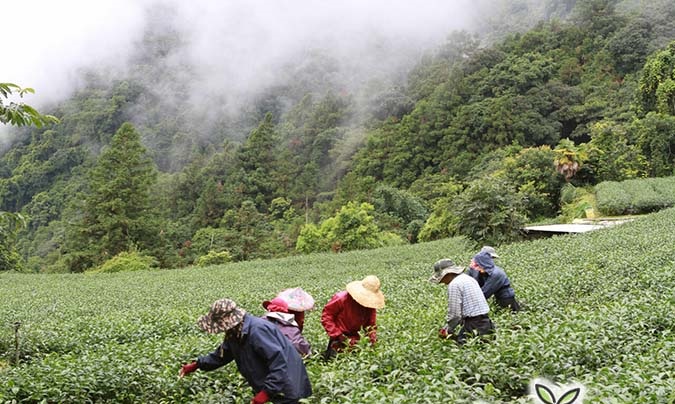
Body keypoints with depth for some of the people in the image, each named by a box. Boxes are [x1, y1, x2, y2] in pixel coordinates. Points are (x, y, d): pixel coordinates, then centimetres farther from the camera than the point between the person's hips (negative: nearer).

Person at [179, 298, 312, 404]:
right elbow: (221, 354, 17)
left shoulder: (257, 331, -31)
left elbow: (279, 362, -34)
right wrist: (197, 365, 7)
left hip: (284, 388, -9)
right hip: (267, 386, 9)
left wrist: (266, 392, -36)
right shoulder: (234, 333, 2)